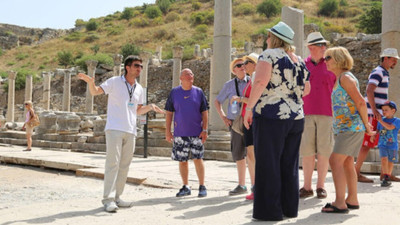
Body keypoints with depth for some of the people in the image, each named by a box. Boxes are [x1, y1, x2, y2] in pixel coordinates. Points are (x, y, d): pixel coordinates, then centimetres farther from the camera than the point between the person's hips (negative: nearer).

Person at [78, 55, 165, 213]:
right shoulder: (115, 82, 0)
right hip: (114, 129, -6)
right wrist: (90, 82, -27)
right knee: (113, 163, -10)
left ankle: (117, 197, 17)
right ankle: (108, 199, -8)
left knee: (124, 166, 8)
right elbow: (95, 92, -6)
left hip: (130, 131, 6)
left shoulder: (139, 89, 15)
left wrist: (150, 107, 6)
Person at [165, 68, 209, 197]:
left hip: (196, 133, -1)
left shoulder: (198, 92, 4)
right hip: (180, 134, 1)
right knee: (182, 161, 7)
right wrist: (168, 131, 1)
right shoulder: (174, 92, 5)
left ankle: (202, 187, 9)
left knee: (198, 159, -3)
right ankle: (185, 187, 19)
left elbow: (204, 113, 5)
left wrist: (204, 130, -3)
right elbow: (169, 113, 7)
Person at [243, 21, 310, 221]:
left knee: (268, 164, 0)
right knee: (289, 165, 13)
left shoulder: (269, 55, -6)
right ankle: (290, 208, 20)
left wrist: (248, 108, -15)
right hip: (296, 117, 7)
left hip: (271, 116, -7)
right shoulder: (299, 60, 14)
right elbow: (306, 89, 21)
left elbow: (260, 82, -20)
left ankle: (270, 210, 4)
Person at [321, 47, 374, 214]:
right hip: (345, 127, 10)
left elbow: (361, 102, -17)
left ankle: (340, 203, -14)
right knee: (347, 163, 14)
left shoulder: (345, 77, -12)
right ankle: (352, 200, 22)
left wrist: (366, 125, -11)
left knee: (335, 161, -14)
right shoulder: (339, 79, 18)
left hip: (351, 126, -10)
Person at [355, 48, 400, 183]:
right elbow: (369, 90, -27)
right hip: (372, 114, -10)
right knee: (367, 144, -8)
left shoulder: (384, 73, 20)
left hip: (379, 115, 10)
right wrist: (374, 110, -31)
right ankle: (356, 173, -3)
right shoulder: (378, 72, -12)